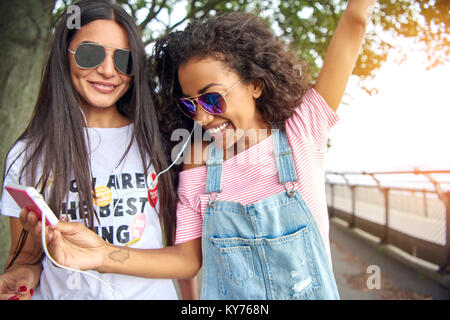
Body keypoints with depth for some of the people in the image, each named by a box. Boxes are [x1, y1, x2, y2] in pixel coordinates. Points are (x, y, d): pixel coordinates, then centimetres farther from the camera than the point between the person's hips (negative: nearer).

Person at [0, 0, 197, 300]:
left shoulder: (156, 143, 0)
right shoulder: (28, 154, -3)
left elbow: (179, 239, 7)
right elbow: (26, 255, 4)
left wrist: (193, 301, 4)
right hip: (63, 292, -1)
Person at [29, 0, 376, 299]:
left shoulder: (301, 133, -14)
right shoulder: (198, 168, -8)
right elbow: (188, 257, -6)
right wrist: (105, 255, -17)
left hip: (312, 291, -1)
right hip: (225, 295, 1)